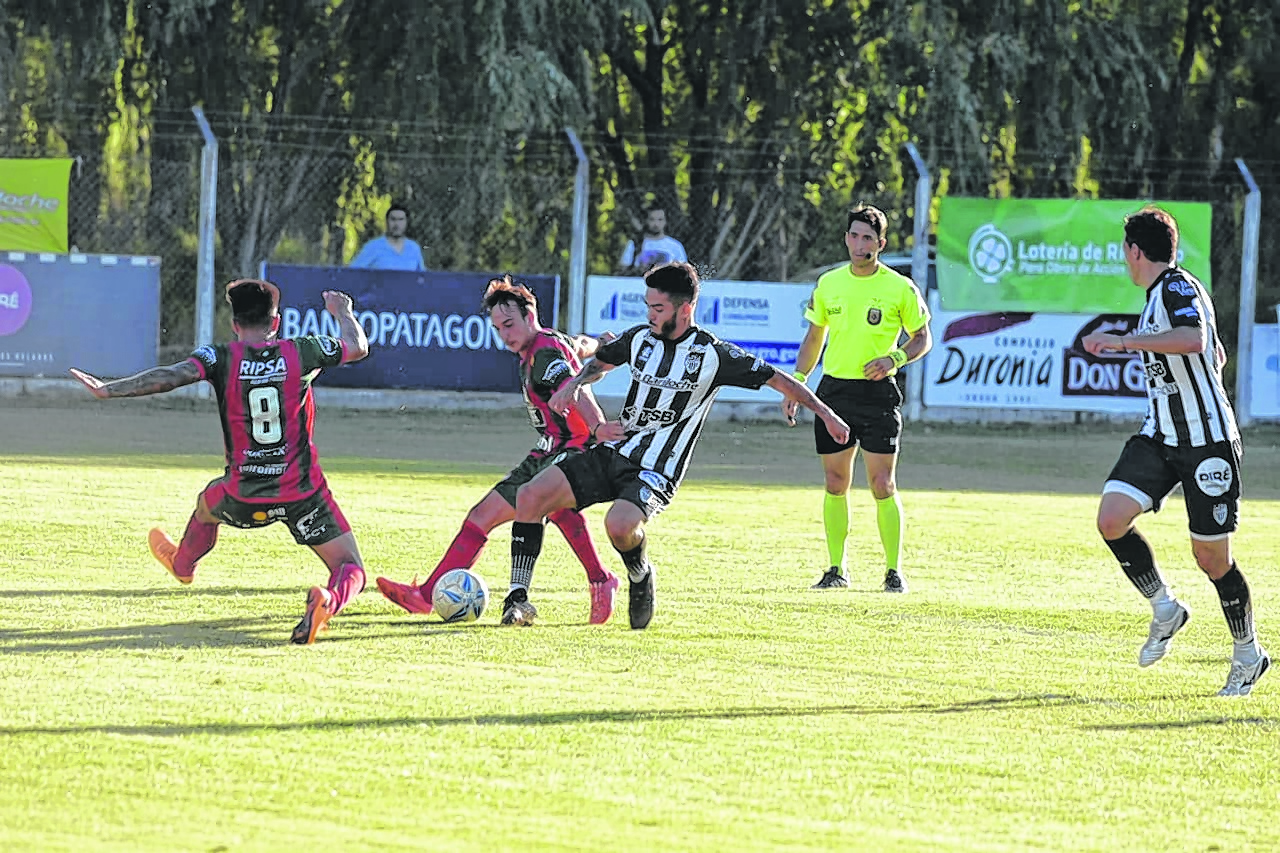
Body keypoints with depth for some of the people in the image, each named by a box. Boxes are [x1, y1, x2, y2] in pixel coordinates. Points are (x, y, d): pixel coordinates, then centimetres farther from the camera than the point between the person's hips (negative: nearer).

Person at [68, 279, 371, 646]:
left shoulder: (221, 358, -8)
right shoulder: (301, 353, -3)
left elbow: (170, 376, -22)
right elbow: (358, 346, 14)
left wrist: (108, 389, -16)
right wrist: (343, 312, 34)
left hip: (244, 498, 1)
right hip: (303, 493, -1)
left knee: (208, 502, 37)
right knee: (350, 569, 4)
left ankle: (182, 563, 65)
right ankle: (328, 601, -31)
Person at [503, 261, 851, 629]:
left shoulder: (713, 354, -7)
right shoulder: (640, 339, 7)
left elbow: (777, 379, -2)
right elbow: (599, 362, 26)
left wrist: (825, 413, -6)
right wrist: (575, 384, 6)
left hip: (655, 474, -5)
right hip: (611, 455, 5)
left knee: (619, 524, -35)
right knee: (531, 495, -14)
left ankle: (641, 578, -1)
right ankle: (518, 599, -8)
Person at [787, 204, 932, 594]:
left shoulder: (900, 288, -4)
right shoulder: (828, 284, 8)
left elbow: (923, 338, 4)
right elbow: (814, 336, 18)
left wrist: (894, 359, -15)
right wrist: (796, 384, 10)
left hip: (877, 393, -4)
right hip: (833, 391, 4)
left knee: (882, 485, -7)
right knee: (836, 484, 6)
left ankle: (894, 572, 1)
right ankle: (836, 569, 15)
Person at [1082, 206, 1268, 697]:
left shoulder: (1178, 288, -14)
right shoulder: (1157, 294, 15)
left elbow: (1194, 340, -37)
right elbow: (1217, 356, 27)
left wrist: (1125, 341, -35)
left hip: (1209, 443, -8)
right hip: (1159, 437, 8)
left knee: (1210, 555, -1)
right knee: (1112, 520, -11)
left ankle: (1248, 655, 19)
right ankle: (1165, 610, 8)